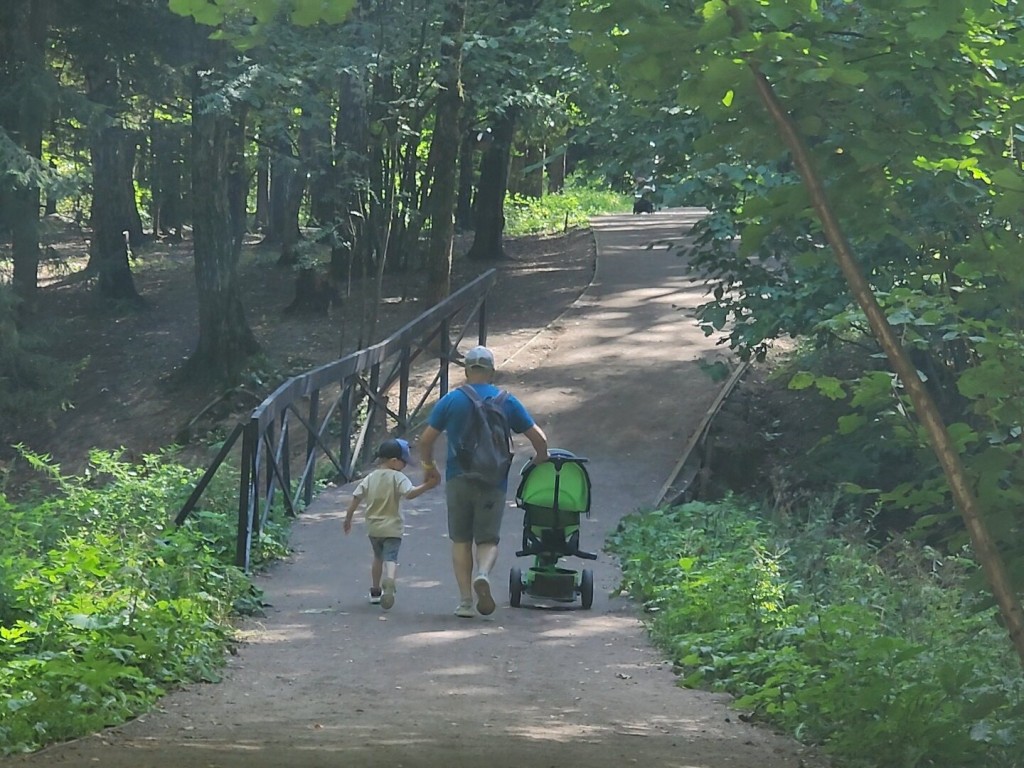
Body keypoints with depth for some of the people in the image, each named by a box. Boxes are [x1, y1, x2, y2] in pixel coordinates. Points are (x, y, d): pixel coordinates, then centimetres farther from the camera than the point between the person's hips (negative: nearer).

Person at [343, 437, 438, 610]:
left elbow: (356, 499, 8)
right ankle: (389, 582, -42)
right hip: (392, 528, -5)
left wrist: (348, 519, 17)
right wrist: (427, 486, -29)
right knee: (390, 558, -12)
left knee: (378, 557, 25)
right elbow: (410, 493, -27)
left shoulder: (370, 478, 7)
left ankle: (375, 591, 32)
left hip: (373, 528, 5)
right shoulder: (398, 477, -10)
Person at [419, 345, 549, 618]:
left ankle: (465, 601, 4)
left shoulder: (450, 401, 0)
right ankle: (482, 574, -24)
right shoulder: (507, 402, 1)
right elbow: (539, 438, 3)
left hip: (458, 480, 0)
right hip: (493, 482, 0)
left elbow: (426, 439, 2)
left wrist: (429, 467, 20)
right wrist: (540, 460, 24)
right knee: (488, 540, 7)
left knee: (461, 541, 11)